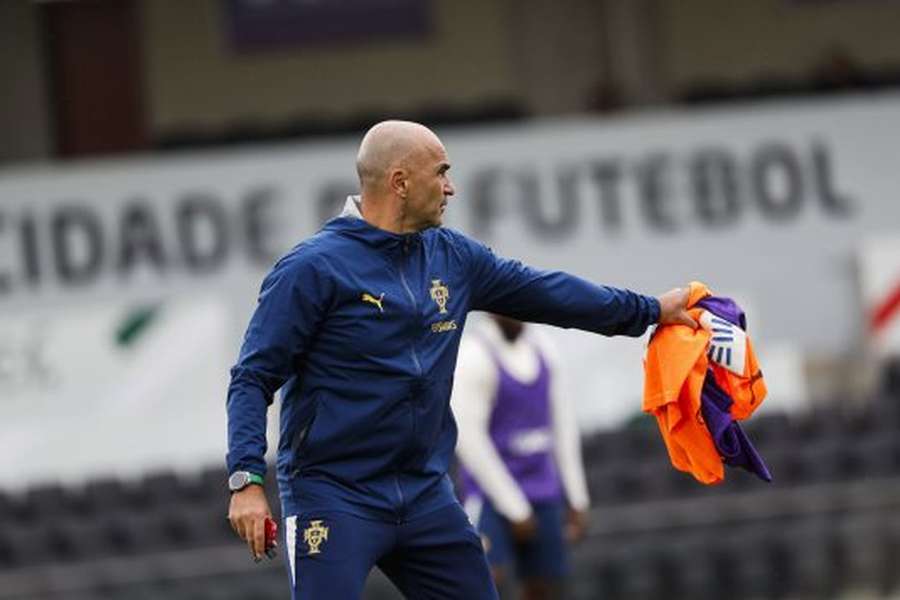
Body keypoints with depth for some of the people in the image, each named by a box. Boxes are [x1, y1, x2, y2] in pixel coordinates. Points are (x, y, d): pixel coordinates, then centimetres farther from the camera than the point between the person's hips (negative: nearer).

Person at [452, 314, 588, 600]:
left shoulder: (543, 351, 5)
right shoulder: (472, 357, -16)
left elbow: (562, 426, 11)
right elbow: (468, 439, -19)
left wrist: (577, 499, 9)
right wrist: (515, 510, -17)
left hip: (542, 493, 6)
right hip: (490, 493, -6)